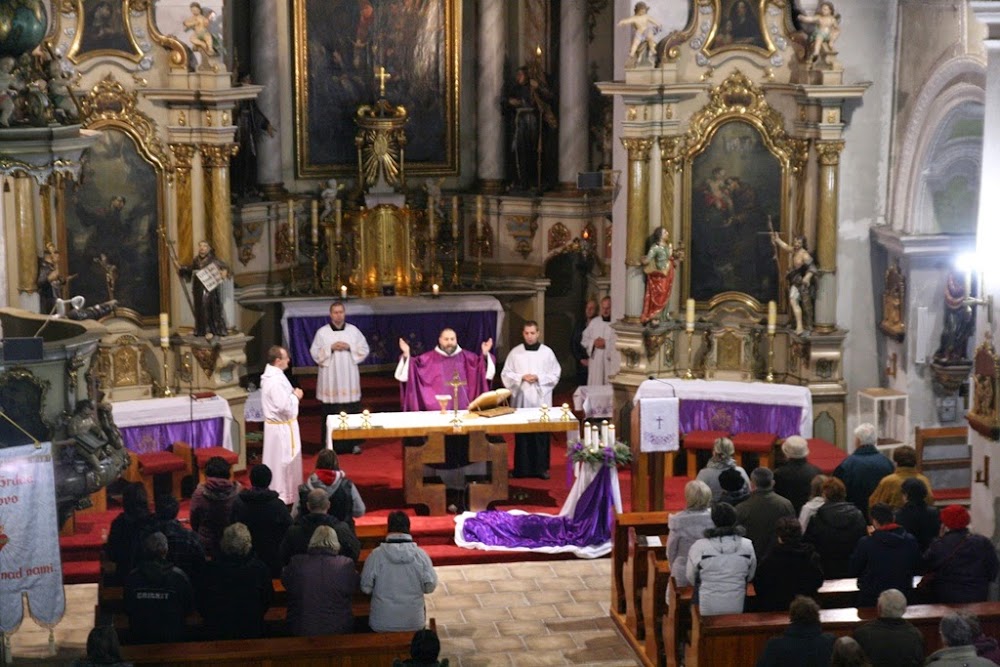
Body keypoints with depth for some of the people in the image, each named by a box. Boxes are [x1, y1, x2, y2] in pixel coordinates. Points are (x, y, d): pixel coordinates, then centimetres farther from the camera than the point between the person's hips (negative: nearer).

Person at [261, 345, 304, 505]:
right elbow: (285, 406, -27)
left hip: (274, 424, 10)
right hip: (282, 426, -10)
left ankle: (275, 492, 28)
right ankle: (283, 496, 9)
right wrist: (296, 396, -12)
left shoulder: (269, 375, 6)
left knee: (275, 459, 17)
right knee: (283, 460, 1)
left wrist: (292, 394, 8)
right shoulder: (276, 380, -26)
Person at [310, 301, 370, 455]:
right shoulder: (322, 332, 0)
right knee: (331, 412, -1)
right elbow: (315, 353, -2)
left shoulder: (353, 330, 5)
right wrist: (331, 348, -14)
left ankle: (354, 442, 12)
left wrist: (349, 347, -10)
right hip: (330, 378, -2)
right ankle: (331, 445, 7)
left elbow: (364, 350, 5)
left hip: (349, 378, 2)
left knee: (352, 411, 2)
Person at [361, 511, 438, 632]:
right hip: (414, 623, 1)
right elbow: (430, 586, -4)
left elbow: (365, 588, -4)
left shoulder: (376, 555, -10)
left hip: (382, 624, -1)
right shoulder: (420, 554, -8)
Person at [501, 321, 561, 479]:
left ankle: (541, 468, 8)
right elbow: (506, 374, 5)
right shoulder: (515, 352, 3)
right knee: (521, 435, 2)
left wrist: (539, 378, -11)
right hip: (521, 399, 0)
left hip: (541, 400, 0)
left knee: (541, 435, 0)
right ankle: (521, 468, 8)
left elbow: (555, 375, 3)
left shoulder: (547, 352, 2)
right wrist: (521, 377, -11)